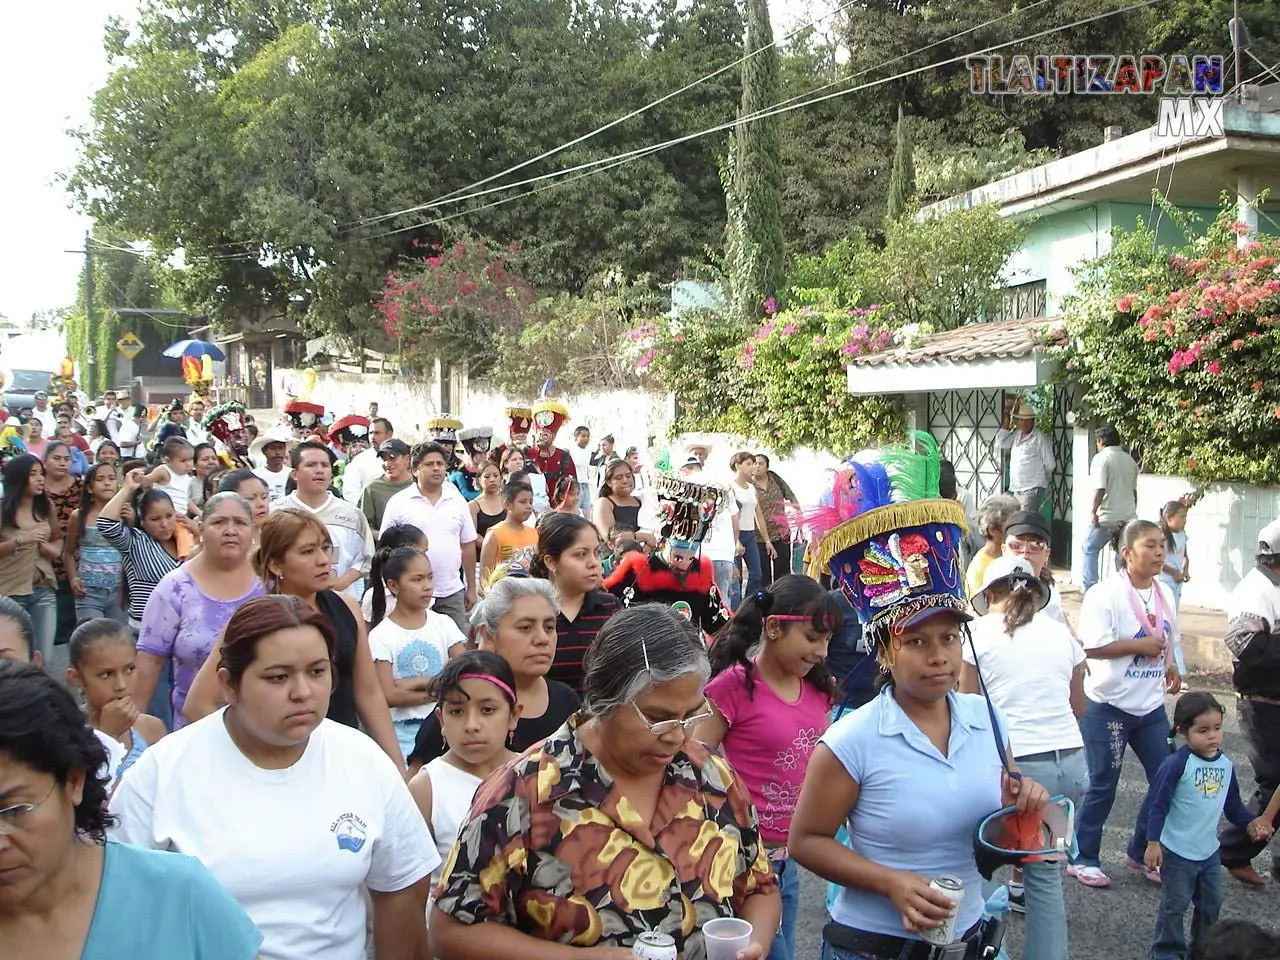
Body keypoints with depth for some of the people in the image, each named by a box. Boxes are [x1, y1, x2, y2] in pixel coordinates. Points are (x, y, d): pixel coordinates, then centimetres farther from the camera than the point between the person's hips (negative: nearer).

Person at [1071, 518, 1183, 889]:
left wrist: (1170, 665, 4)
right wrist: (1141, 646, -20)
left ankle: (1141, 852, 28)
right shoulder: (1106, 594, -17)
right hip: (1108, 706, -7)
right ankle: (1083, 858, 19)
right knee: (1102, 787, 3)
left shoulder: (1164, 594, 7)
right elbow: (1092, 647, -24)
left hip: (1151, 706, 7)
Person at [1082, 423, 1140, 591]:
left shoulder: (1101, 458, -9)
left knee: (1090, 550, 7)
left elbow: (1100, 489, -18)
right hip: (1128, 516, 6)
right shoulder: (1130, 460, 12)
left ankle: (1090, 590, 2)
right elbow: (1134, 490, 19)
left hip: (1107, 517, -6)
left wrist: (1093, 511, -14)